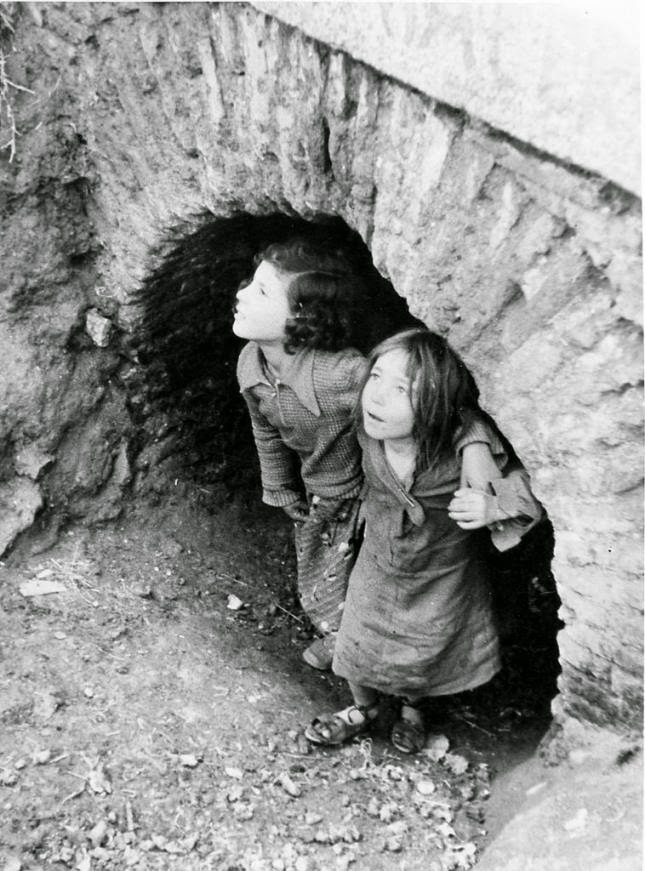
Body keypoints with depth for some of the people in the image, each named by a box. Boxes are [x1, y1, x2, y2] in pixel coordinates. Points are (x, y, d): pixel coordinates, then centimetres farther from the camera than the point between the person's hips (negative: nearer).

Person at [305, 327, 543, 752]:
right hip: (378, 566, 2)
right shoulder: (371, 434, -25)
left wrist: (490, 508, -40)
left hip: (442, 579, -2)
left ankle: (412, 708, 58)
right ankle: (363, 709, 53)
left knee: (422, 657, 23)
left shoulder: (466, 451, -37)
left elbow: (527, 498, -22)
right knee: (358, 651, 18)